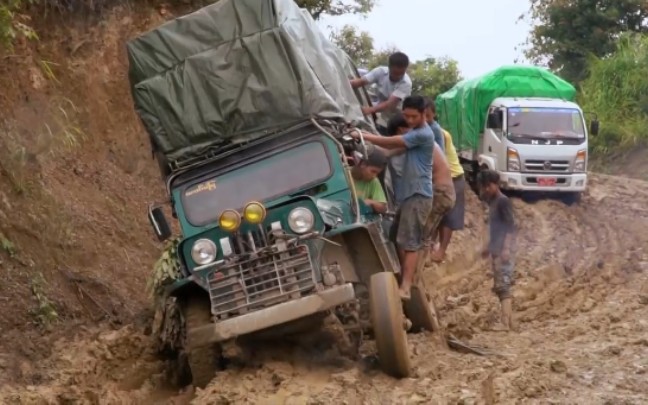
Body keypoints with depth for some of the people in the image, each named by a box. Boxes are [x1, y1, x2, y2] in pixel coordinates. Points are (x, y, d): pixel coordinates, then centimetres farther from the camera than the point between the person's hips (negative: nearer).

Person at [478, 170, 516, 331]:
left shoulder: (503, 201, -11)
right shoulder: (492, 202, 17)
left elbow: (511, 226, -17)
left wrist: (507, 248, -25)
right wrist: (488, 247, 30)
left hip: (503, 250, -10)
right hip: (496, 251, 10)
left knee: (503, 286, -14)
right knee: (500, 287, 11)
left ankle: (505, 323, -19)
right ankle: (509, 321, 16)